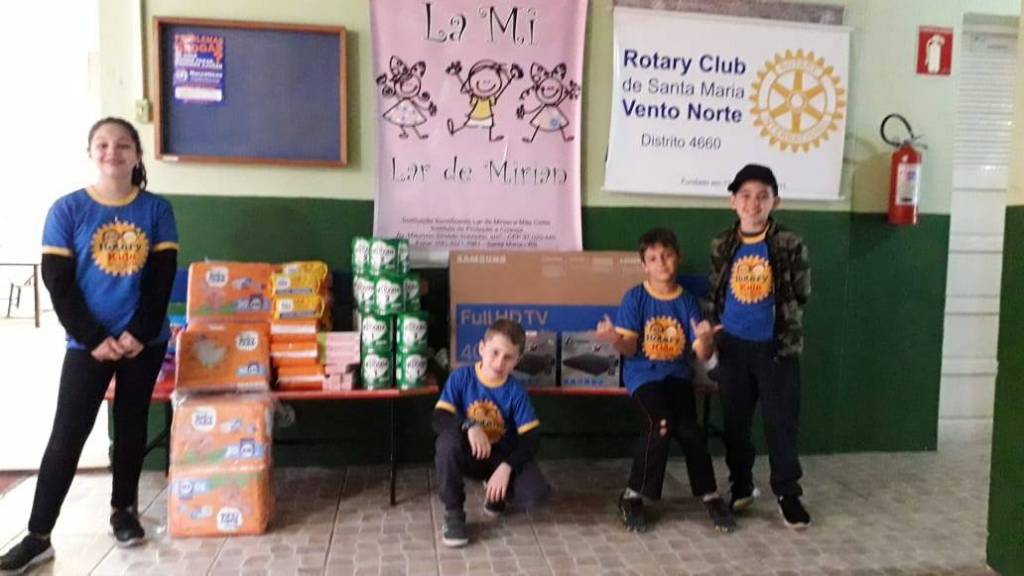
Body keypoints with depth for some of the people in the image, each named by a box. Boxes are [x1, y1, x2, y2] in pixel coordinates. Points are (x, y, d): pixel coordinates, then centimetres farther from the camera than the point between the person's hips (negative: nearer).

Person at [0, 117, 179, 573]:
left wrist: (139, 334, -12)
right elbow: (57, 282, -7)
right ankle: (38, 536, 6)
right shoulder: (67, 209, -4)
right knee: (67, 436, -1)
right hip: (89, 343, -1)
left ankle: (124, 510, 29)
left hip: (145, 341, 2)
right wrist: (94, 338, -14)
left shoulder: (157, 210, -1)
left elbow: (162, 278, -3)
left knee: (131, 427, 12)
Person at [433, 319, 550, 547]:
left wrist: (506, 467, -27)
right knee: (448, 441, -36)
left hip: (502, 457, 1)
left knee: (536, 495, -25)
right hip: (468, 454, -1)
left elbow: (531, 437, -13)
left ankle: (495, 493, 12)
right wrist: (469, 425, -40)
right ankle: (453, 514, -15)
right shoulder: (461, 377, -14)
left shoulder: (516, 391, -12)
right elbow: (439, 418, -20)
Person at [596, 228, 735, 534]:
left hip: (677, 373, 2)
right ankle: (632, 496, -10)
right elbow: (629, 348, -8)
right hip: (643, 373, -2)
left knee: (688, 427, -23)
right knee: (661, 423, -28)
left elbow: (703, 354, -1)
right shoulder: (635, 298, -3)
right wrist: (615, 339, -32)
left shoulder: (687, 301, 2)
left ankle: (710, 496, -1)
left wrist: (705, 340, -25)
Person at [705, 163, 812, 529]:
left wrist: (787, 334, -2)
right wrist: (710, 335, 8)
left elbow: (801, 296, 0)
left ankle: (787, 493, 16)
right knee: (735, 421, 11)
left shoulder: (791, 245, -5)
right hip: (733, 347, 3)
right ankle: (742, 486, 28)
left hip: (776, 347, -2)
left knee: (782, 422, 2)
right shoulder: (721, 246, 3)